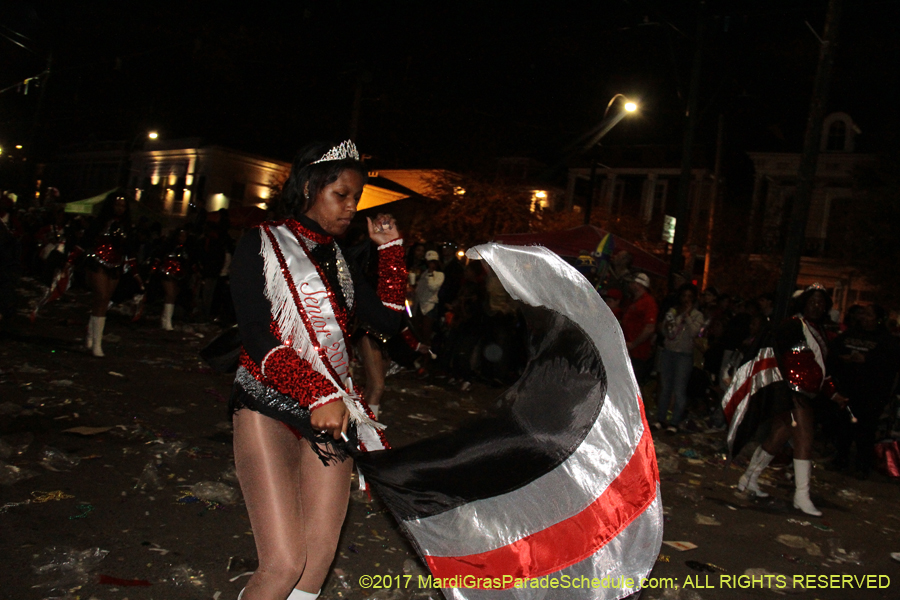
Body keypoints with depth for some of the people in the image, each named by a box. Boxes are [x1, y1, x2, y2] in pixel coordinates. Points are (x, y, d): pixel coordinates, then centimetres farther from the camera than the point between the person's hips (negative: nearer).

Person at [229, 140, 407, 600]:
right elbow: (255, 337, -11)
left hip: (332, 412, 6)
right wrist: (317, 395, -19)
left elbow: (387, 319, 11)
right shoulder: (262, 244, 0)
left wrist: (390, 248, 9)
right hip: (269, 406, -6)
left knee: (318, 559, 3)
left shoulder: (335, 259, 17)